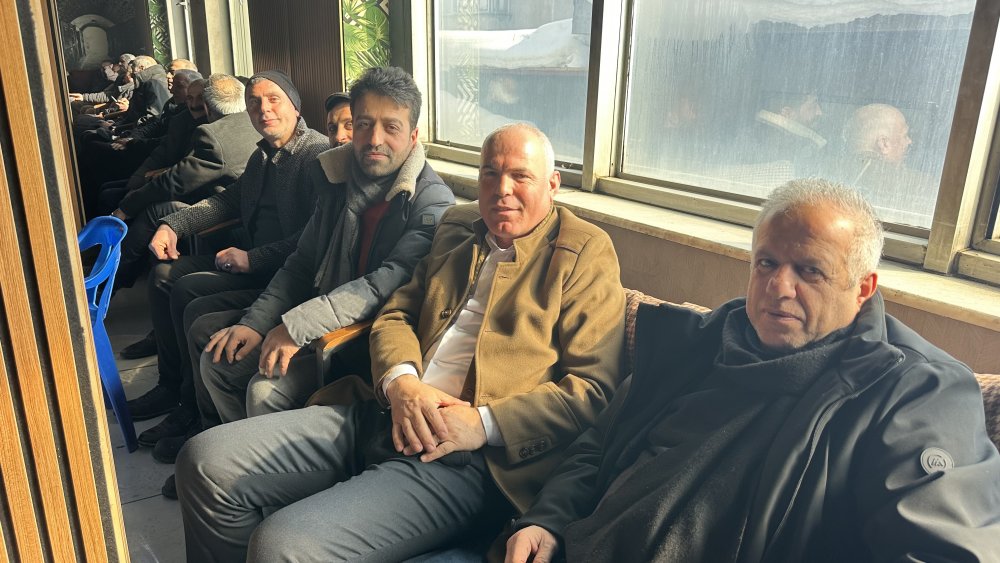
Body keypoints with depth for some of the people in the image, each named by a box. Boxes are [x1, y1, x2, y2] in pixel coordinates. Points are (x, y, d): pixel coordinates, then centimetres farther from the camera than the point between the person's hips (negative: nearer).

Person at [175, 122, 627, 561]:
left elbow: (595, 389, -7)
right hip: (382, 417, 7)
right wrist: (399, 381, -6)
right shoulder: (455, 227, 19)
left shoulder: (586, 253, 0)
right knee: (204, 461, -5)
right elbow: (395, 314, 17)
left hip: (466, 458, -6)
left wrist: (484, 424, -17)